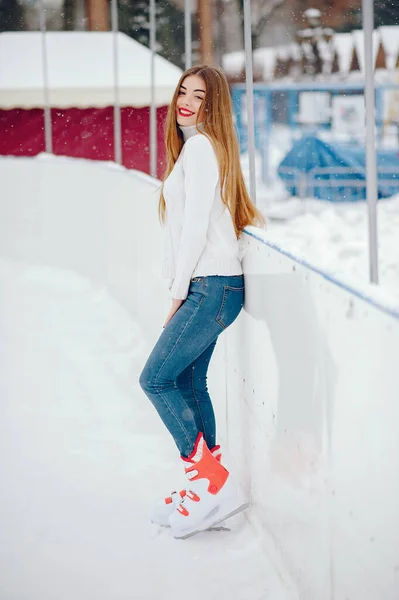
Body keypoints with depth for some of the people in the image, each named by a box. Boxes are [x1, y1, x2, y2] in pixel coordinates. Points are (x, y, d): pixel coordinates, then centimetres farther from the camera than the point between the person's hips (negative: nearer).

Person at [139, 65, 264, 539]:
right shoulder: (192, 145, 19)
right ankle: (208, 485, 16)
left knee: (156, 378, -9)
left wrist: (178, 291, -12)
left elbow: (196, 224, -17)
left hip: (211, 286, -10)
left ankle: (213, 484, -7)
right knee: (189, 383, 11)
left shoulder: (201, 145, -12)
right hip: (209, 287, 10)